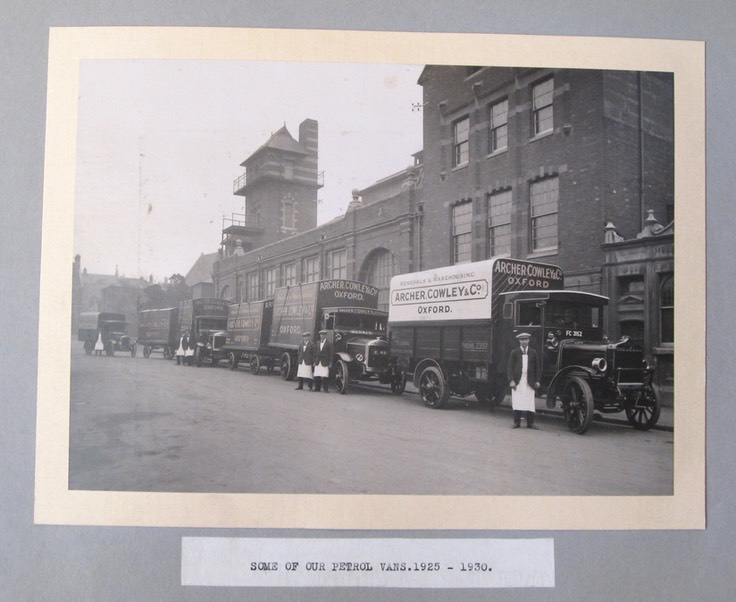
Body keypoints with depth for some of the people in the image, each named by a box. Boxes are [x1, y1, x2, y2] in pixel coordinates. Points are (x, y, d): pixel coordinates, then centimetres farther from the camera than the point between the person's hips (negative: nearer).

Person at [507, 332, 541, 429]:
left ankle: (530, 422, 10)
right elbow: (510, 367, 1)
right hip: (517, 381, -1)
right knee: (517, 402, 0)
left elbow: (536, 368, 10)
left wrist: (537, 381, 3)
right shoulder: (514, 352, 4)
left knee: (530, 402, 2)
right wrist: (511, 380, -8)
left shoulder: (533, 353, 9)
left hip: (529, 381, 1)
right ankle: (516, 422, 9)